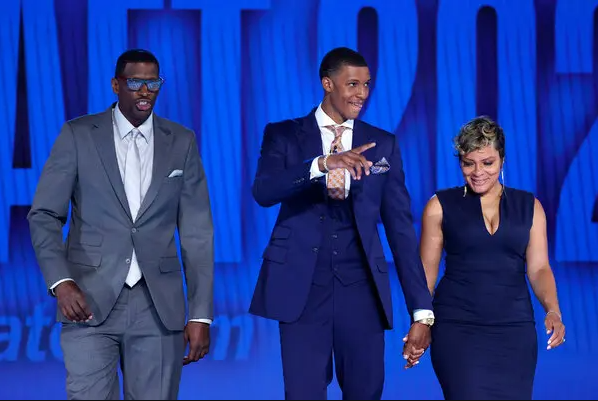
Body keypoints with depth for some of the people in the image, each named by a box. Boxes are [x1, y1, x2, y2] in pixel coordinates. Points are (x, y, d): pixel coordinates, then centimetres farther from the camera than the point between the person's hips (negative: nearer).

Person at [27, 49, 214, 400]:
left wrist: (201, 315, 0)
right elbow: (44, 216, 2)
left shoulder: (182, 142, 8)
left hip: (159, 306, 2)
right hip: (90, 302, -2)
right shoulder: (78, 135, 3)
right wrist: (61, 282, -14)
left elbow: (197, 232, 6)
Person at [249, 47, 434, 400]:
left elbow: (401, 228, 6)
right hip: (302, 286, -2)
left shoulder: (383, 144, 9)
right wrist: (322, 164, -29)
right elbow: (263, 192, -13)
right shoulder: (283, 135, 5)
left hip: (361, 287, 2)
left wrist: (422, 311, 0)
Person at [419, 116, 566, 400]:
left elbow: (539, 268, 5)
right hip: (457, 329, -2)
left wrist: (553, 311, -12)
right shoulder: (441, 207, 4)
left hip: (514, 330, 2)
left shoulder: (529, 207, 10)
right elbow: (426, 273, 5)